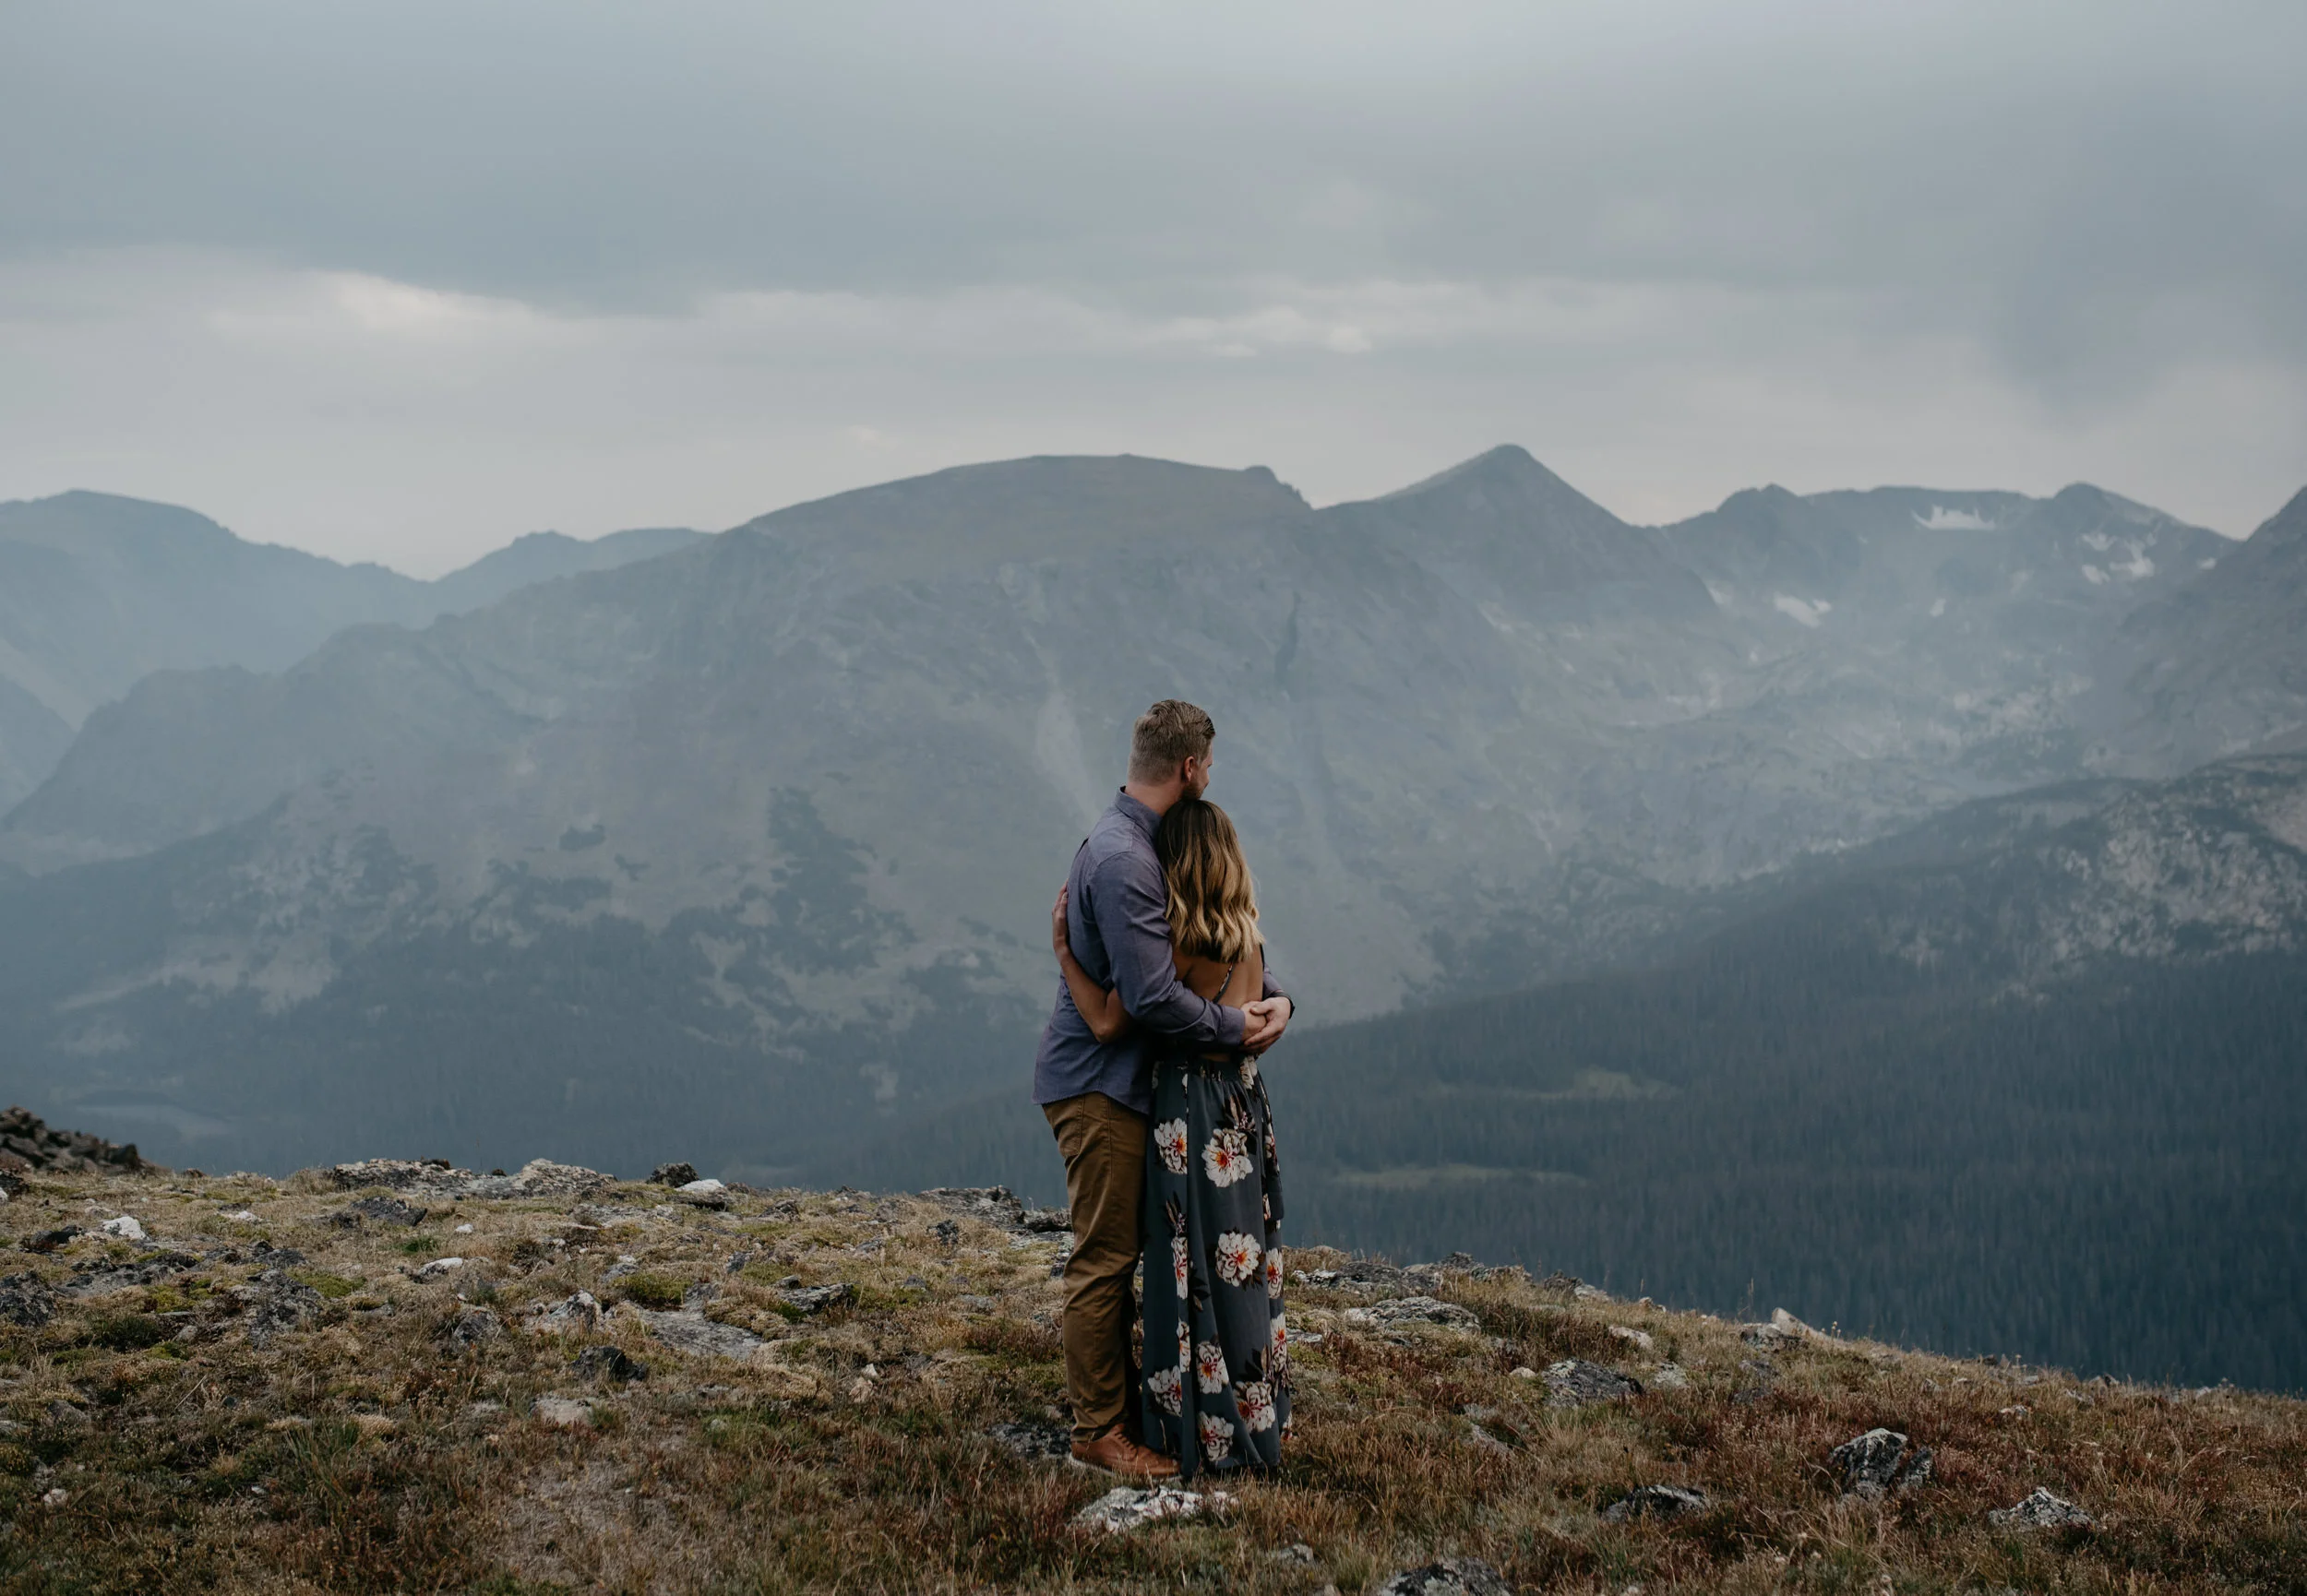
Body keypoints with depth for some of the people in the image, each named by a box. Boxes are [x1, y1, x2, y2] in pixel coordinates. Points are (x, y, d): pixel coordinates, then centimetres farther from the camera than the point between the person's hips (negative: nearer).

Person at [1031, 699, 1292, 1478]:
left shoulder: (1137, 844, 11)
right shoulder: (1124, 859, -23)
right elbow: (1152, 996, -27)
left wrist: (1273, 996, -1)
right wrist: (1235, 1026, -13)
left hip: (1119, 1079, 10)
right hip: (1098, 1083, -10)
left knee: (1120, 1251, 18)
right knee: (1104, 1259, -2)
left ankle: (1120, 1398, 28)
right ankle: (1099, 1430, 6)